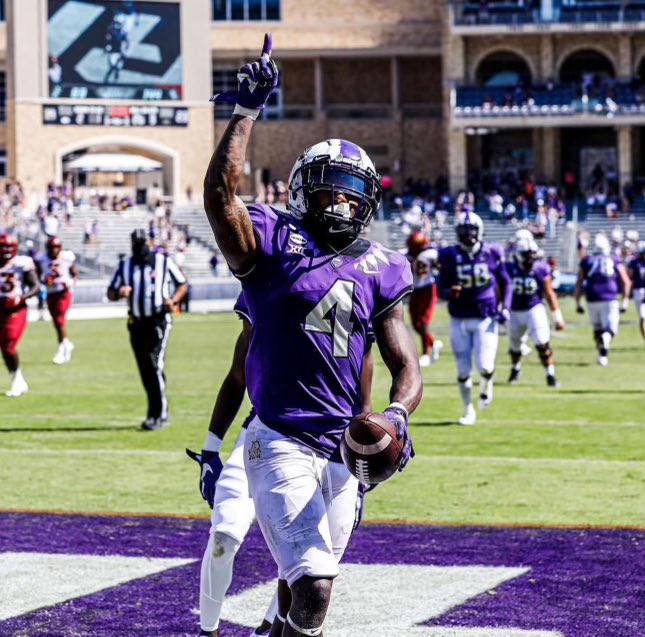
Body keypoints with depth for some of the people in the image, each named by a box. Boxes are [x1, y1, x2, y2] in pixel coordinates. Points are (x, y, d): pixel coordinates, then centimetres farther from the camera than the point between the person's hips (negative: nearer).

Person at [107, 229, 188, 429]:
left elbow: (182, 283, 10)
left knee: (154, 365, -17)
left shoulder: (163, 261, 0)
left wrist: (173, 300, -9)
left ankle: (159, 414, -15)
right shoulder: (124, 266, 8)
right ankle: (157, 412, 19)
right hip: (137, 323, 4)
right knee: (145, 370, 6)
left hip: (158, 321, -4)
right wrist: (119, 292, -14)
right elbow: (110, 293, 10)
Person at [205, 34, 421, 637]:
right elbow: (218, 193, -19)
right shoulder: (274, 245, -1)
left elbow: (406, 368, 8)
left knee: (305, 582, 16)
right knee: (312, 587, -18)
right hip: (281, 444, -5)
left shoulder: (378, 271, 10)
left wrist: (397, 414, -13)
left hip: (343, 448, 5)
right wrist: (246, 110, -15)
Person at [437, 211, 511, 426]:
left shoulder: (491, 253, -2)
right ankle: (469, 411, 21)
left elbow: (505, 283, 10)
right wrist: (449, 293, -21)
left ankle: (486, 387, 25)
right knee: (463, 370, 4)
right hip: (459, 320, 1)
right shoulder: (450, 256, -3)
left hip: (485, 318, -1)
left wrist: (505, 307, -2)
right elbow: (441, 289, 2)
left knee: (485, 366, -11)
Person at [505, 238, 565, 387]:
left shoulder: (540, 269, -10)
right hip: (515, 312, 2)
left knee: (542, 344, -15)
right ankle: (515, 369, 47)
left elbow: (549, 293, -3)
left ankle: (551, 375, -4)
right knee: (515, 346, 18)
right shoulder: (510, 269, -11)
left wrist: (558, 317, -2)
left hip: (535, 310, -2)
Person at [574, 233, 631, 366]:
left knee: (597, 329, 20)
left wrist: (577, 303, 9)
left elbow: (579, 284, 3)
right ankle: (606, 338, -35)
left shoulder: (586, 261, 7)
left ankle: (602, 355, 20)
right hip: (610, 300, -2)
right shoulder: (615, 261, 7)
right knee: (610, 329, -1)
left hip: (592, 301, 2)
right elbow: (626, 282, 3)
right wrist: (625, 300, 11)